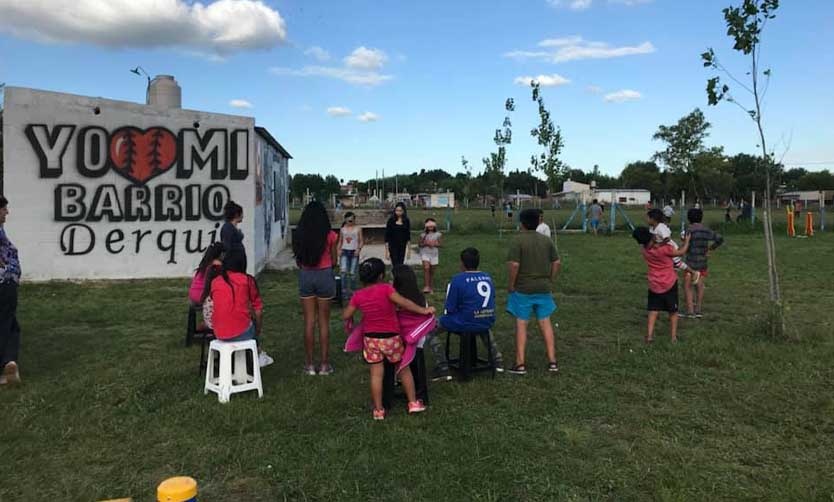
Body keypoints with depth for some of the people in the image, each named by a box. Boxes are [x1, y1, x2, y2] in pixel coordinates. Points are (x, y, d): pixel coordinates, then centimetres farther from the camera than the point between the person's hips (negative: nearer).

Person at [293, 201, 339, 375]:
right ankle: (324, 364, 13)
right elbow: (333, 261, 0)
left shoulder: (300, 235, -3)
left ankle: (309, 364, 14)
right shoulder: (330, 236, -9)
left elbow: (298, 260, 1)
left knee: (309, 321, 9)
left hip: (305, 276, 2)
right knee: (324, 322, 8)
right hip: (324, 276, -1)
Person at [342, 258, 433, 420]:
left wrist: (351, 319, 22)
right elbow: (403, 303, -23)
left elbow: (346, 316, 0)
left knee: (376, 374, 8)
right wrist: (423, 310, -16)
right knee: (404, 369, 15)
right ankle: (413, 403, 22)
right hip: (391, 337, -2)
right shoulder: (386, 288, -16)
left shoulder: (358, 295, -5)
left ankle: (378, 410, 14)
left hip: (371, 339, 2)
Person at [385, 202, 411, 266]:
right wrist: (387, 251, -6)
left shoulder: (406, 221, 3)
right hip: (393, 247, -3)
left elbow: (408, 236, 6)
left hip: (402, 247, 3)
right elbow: (387, 236, -3)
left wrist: (408, 250, 2)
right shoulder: (391, 221, -4)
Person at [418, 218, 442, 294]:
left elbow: (440, 244, -1)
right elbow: (420, 244, 3)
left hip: (434, 254, 1)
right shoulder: (423, 235, 3)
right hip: (425, 253, -1)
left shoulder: (438, 235, 3)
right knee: (426, 268, -22)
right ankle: (426, 286, -20)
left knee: (432, 272, 7)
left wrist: (434, 244, -17)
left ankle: (430, 288, 16)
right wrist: (426, 244, -15)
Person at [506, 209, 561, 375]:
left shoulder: (518, 241, -11)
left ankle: (520, 364, 6)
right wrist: (550, 280, 15)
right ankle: (552, 362, 13)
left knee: (521, 324, 3)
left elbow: (514, 265, -19)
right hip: (544, 288, 4)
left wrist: (511, 285, -7)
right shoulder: (546, 240, 5)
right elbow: (557, 263, 6)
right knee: (545, 323, 11)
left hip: (523, 289, -4)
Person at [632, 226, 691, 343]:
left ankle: (650, 335, 5)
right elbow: (681, 252, -7)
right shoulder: (665, 248, -23)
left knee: (653, 310, 13)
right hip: (670, 284, -3)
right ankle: (673, 336, 17)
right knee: (673, 311, 12)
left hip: (654, 285, 3)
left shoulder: (643, 250, -10)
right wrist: (687, 241, 8)